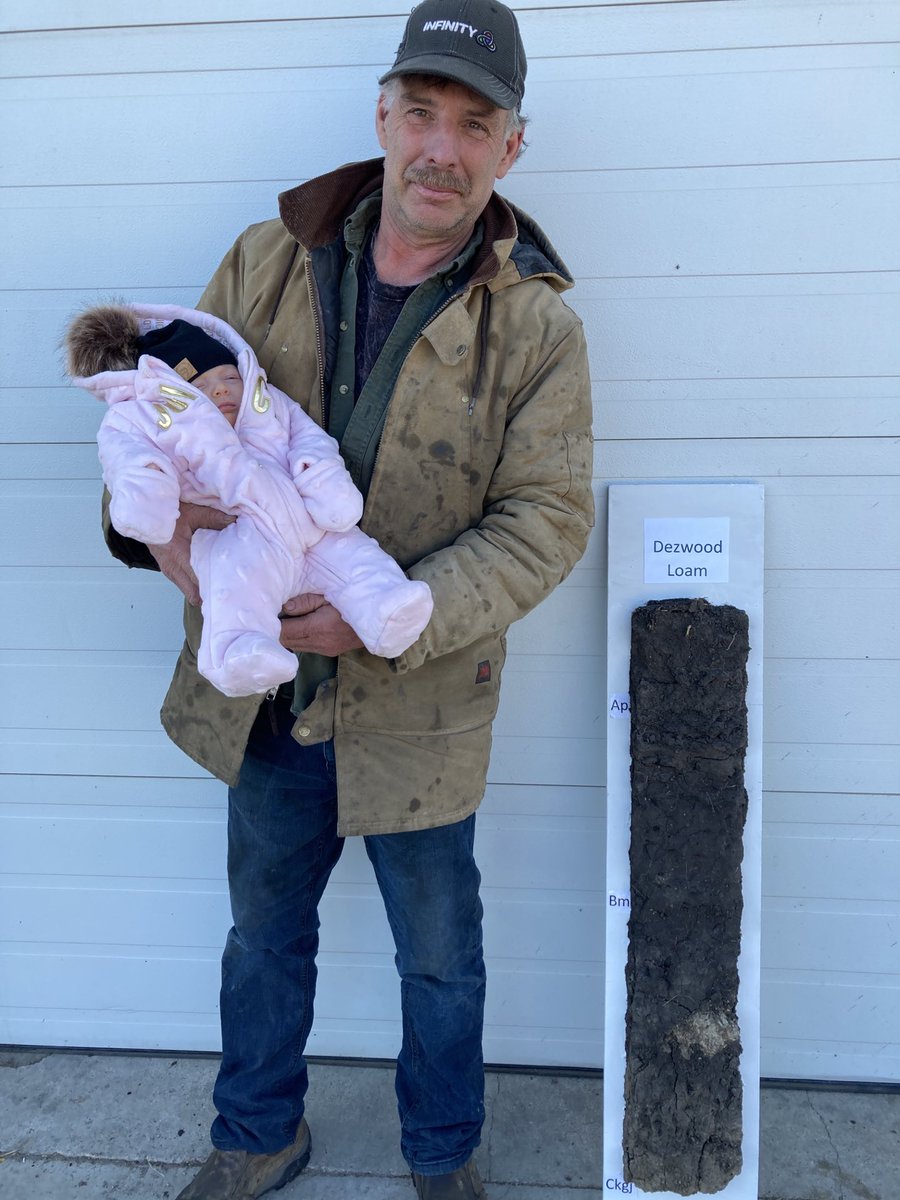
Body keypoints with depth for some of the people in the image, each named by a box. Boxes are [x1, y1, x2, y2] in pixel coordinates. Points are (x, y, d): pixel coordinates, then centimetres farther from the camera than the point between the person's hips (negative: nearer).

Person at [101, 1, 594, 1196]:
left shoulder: (537, 324, -11)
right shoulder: (266, 261, -3)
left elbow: (546, 516, -14)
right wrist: (163, 507, -20)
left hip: (417, 710, -2)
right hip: (264, 692, 3)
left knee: (440, 959, 18)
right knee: (264, 934, 24)